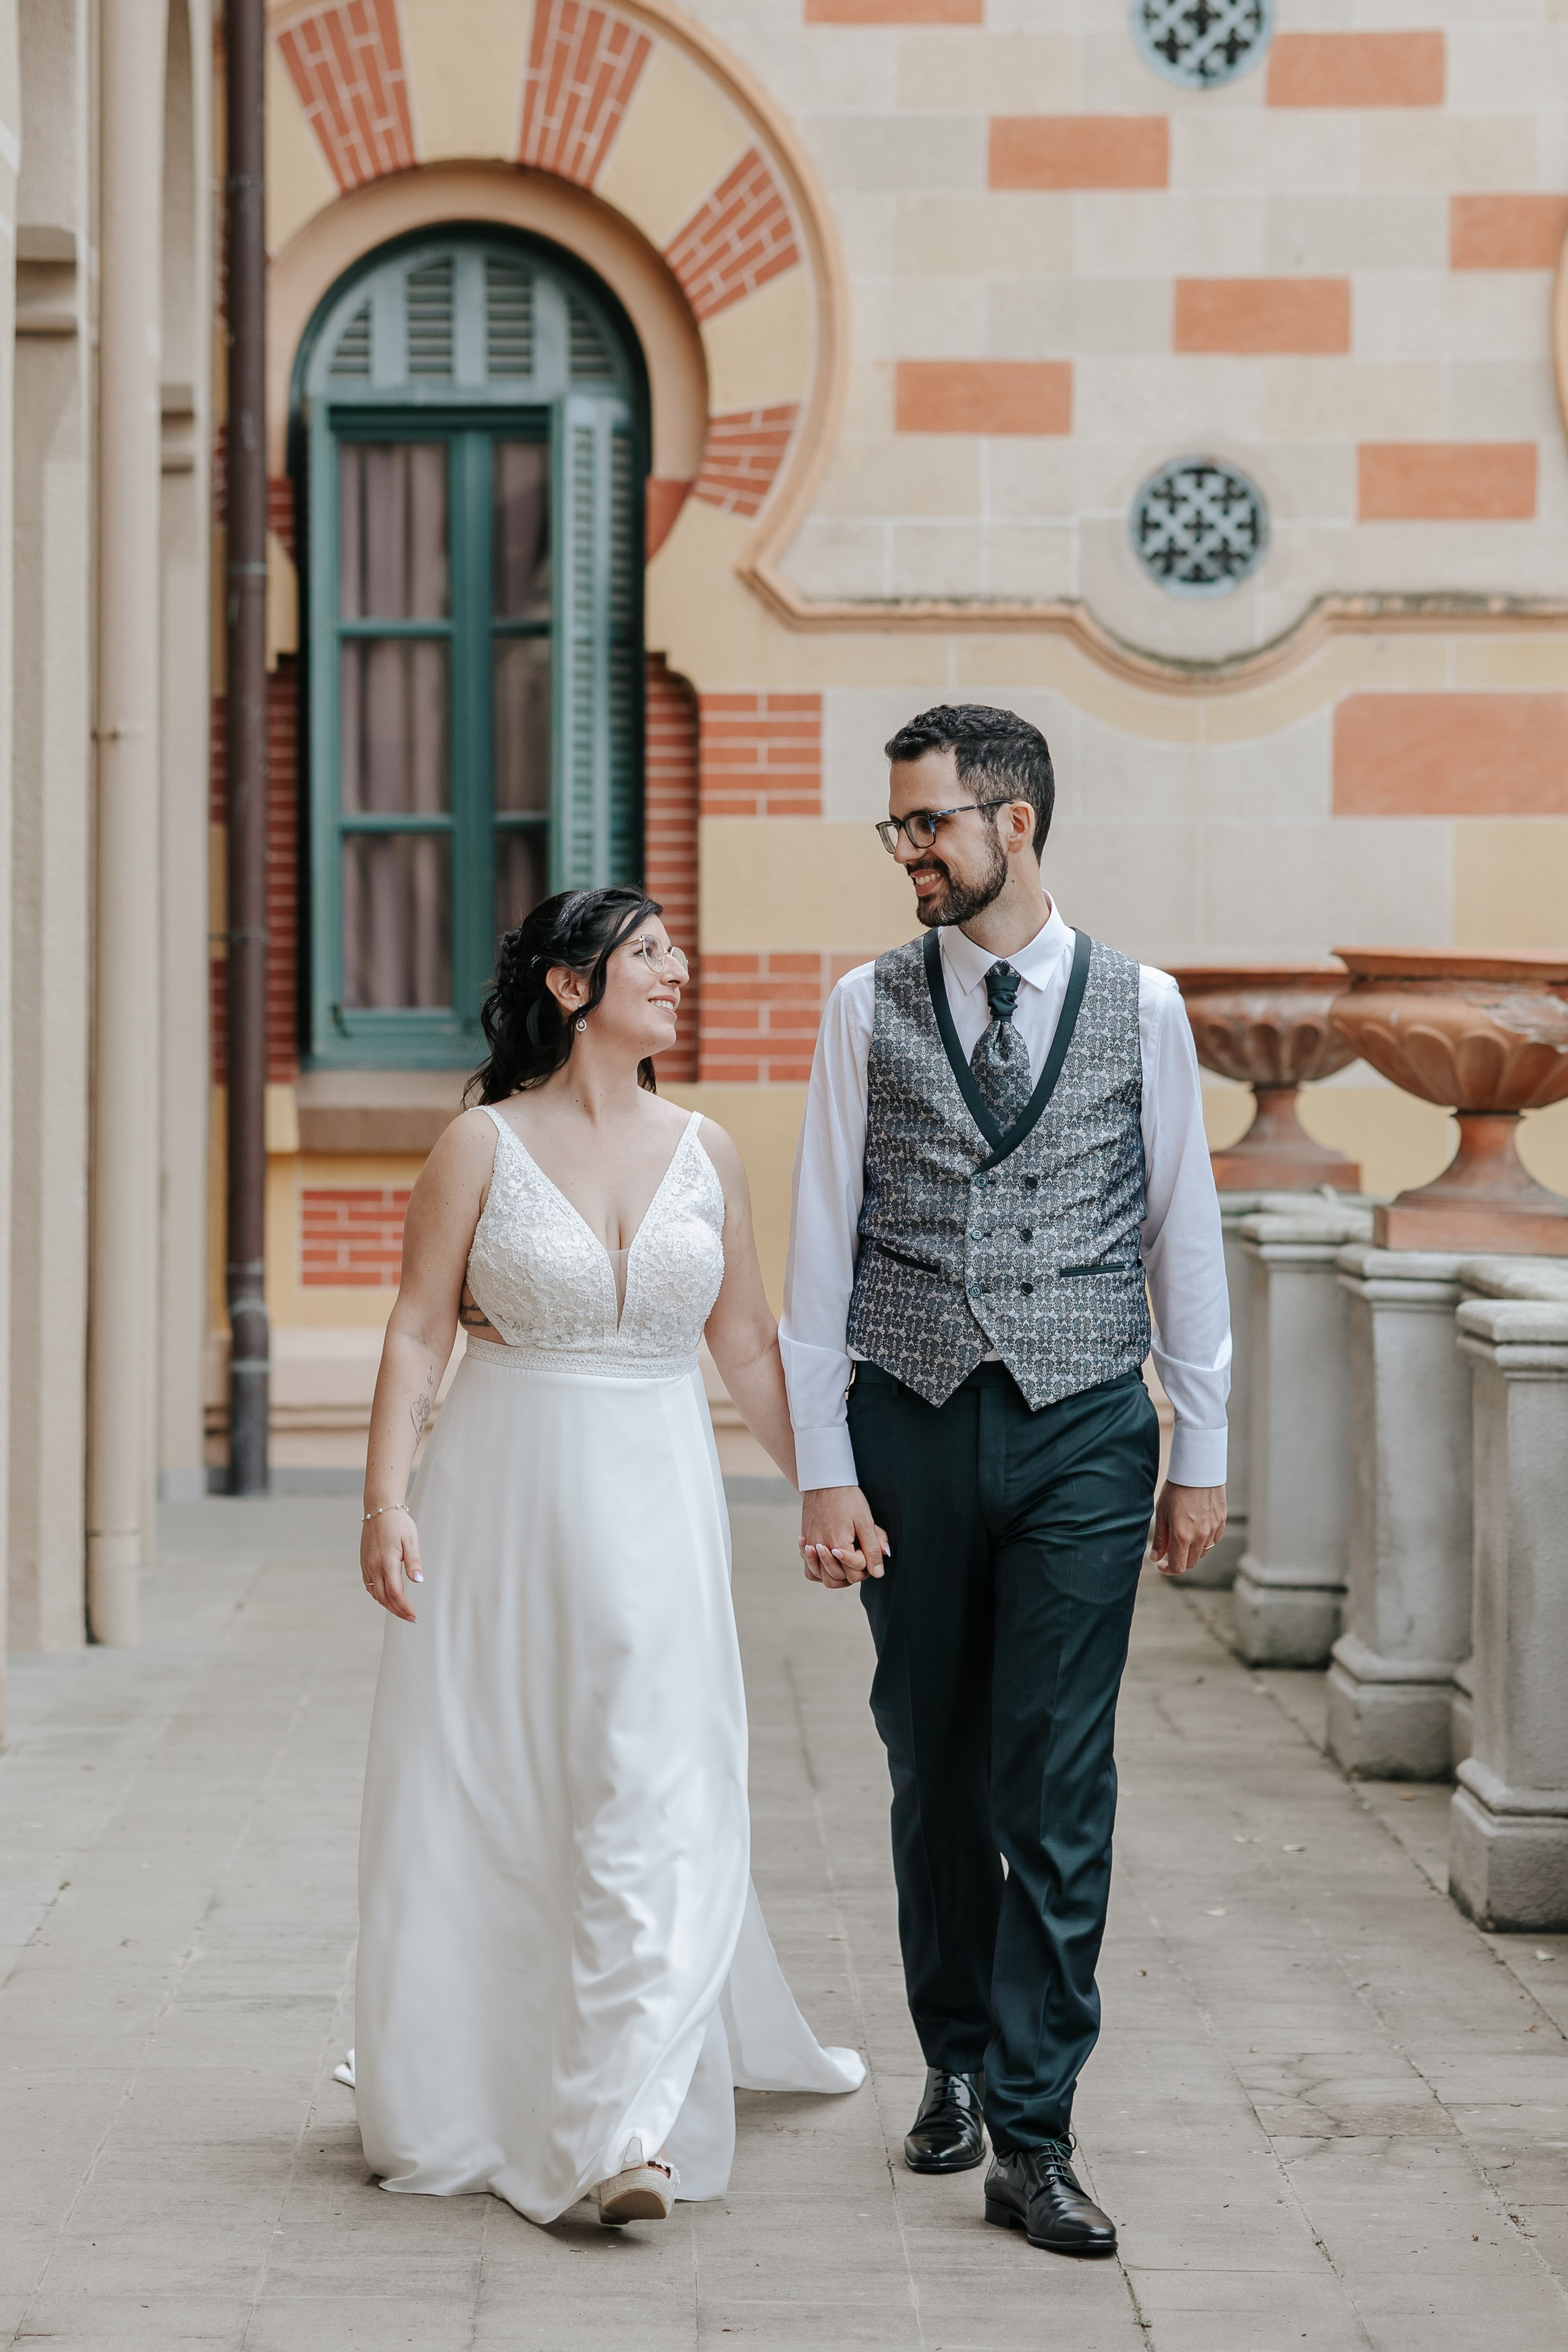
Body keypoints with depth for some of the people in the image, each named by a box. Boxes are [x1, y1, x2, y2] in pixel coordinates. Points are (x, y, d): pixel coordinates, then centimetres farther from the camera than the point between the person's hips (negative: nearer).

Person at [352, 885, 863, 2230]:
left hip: (655, 1505, 2)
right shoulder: (485, 1146, -2)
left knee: (652, 1799, -9)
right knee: (483, 1801, 5)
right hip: (505, 1497, -2)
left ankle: (632, 2129, -13)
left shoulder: (704, 1153, 7)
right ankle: (453, 2104, 23)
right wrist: (387, 1499, -13)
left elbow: (748, 1348, 13)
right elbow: (419, 1332, -4)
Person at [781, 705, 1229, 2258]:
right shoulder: (868, 1009, 3)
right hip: (911, 1427, 1)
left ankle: (1031, 2140, -2)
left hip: (1083, 1431, -1)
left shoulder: (1139, 1007, 2)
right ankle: (956, 2061, 29)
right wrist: (823, 1469, -2)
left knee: (1058, 1785, -5)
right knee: (935, 1770, 10)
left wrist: (1202, 1455, 6)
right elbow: (821, 1247, 3)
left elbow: (1184, 1237, 7)